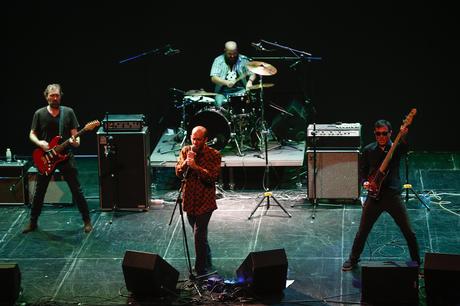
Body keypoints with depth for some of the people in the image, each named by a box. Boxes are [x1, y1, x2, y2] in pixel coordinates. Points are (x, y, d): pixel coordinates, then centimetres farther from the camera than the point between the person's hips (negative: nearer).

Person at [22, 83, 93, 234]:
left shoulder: (68, 112, 0)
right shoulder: (39, 114, 0)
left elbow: (74, 133, 1)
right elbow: (32, 134, 5)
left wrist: (76, 141, -21)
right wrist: (39, 143, -15)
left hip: (66, 156, -1)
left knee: (77, 190, -1)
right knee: (39, 192, 8)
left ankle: (87, 220, 9)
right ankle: (33, 222, 21)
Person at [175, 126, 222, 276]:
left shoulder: (214, 155, -10)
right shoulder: (185, 151, 3)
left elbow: (213, 177, -18)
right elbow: (178, 172, -2)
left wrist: (195, 166, -25)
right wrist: (186, 162, -20)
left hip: (205, 201, -5)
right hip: (189, 199, 5)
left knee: (199, 235, -12)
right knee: (200, 234, 19)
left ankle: (201, 271, -5)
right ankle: (207, 262, 38)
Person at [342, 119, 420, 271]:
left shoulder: (396, 148, -4)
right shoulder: (368, 150, 4)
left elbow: (404, 148, -29)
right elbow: (362, 170, 13)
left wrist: (403, 137, -51)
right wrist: (364, 182, -8)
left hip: (393, 195, -1)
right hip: (374, 196, 2)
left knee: (409, 233, 1)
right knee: (362, 232, 8)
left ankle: (417, 262, 16)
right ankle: (352, 260, 26)